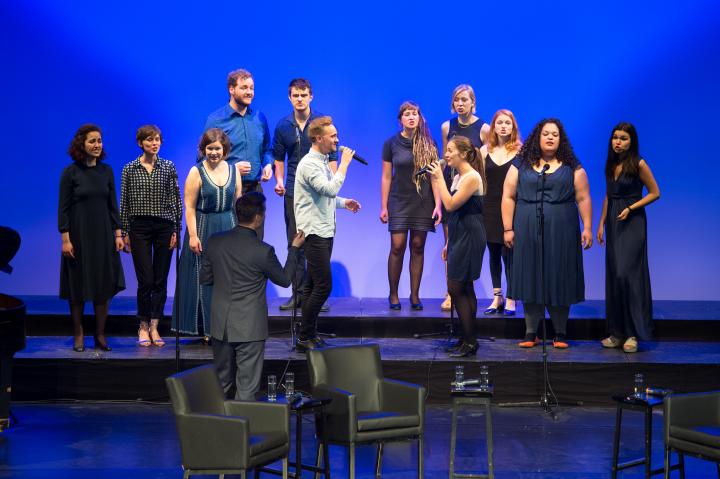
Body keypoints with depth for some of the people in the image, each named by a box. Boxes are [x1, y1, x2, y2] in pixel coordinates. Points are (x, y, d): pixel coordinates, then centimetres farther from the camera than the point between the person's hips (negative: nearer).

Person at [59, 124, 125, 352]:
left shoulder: (106, 170, 6)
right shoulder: (70, 172, -5)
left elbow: (112, 204, 8)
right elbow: (63, 208, -6)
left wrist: (118, 234, 3)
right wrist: (65, 238, -13)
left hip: (103, 235, 3)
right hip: (78, 235, -3)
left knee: (104, 285, 3)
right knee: (78, 286, 3)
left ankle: (100, 335, 13)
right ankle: (78, 335, 13)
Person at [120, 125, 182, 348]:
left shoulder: (168, 167, 5)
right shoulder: (130, 169, 3)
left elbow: (175, 200, 5)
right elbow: (124, 202, 6)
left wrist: (176, 230, 0)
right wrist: (124, 232, 2)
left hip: (164, 227, 1)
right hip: (139, 227, -1)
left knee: (161, 280, 3)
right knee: (145, 280, -5)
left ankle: (154, 327, 11)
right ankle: (143, 327, 9)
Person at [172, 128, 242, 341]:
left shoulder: (234, 170, 6)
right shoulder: (197, 172, -5)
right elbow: (189, 207, -8)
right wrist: (193, 235, -15)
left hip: (229, 228, 3)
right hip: (204, 229, -3)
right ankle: (207, 329, 12)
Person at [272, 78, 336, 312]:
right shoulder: (283, 126, 7)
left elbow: (332, 156, 1)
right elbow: (279, 157, 15)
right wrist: (279, 181, 0)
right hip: (293, 192, 3)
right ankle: (298, 293, 12)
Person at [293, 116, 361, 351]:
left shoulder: (323, 162, 16)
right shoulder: (309, 164, -15)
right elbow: (330, 189, -28)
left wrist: (344, 203, 11)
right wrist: (344, 163, -19)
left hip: (324, 231, 10)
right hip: (314, 232, -10)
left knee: (313, 285, 12)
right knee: (323, 285, -11)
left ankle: (308, 334, 17)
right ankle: (304, 338, -5)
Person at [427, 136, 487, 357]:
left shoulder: (472, 177, -14)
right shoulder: (458, 176, 14)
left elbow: (451, 205, -22)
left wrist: (439, 179, -15)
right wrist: (449, 243, 19)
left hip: (469, 237, -10)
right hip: (459, 237, 10)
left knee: (456, 288, -8)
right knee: (464, 289, 11)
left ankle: (470, 341, -2)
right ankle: (468, 340, 16)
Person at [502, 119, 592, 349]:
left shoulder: (572, 167, 6)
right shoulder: (521, 165, 7)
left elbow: (583, 199, 4)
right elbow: (508, 197, 4)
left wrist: (587, 228, -4)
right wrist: (508, 229, -3)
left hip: (561, 233, -1)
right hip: (527, 233, 1)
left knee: (559, 280, 1)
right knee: (530, 279, 3)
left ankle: (560, 333, 11)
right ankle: (531, 332, 10)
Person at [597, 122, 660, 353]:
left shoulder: (638, 165, -9)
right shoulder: (610, 165, 9)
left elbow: (655, 193, -5)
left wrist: (631, 208, -14)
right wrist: (601, 224, 10)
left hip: (632, 223, -6)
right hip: (613, 223, 6)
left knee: (626, 273, -13)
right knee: (613, 275, 5)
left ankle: (633, 333, -7)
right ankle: (617, 332, 11)